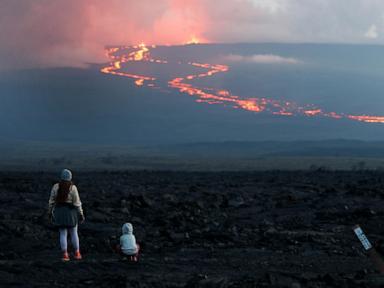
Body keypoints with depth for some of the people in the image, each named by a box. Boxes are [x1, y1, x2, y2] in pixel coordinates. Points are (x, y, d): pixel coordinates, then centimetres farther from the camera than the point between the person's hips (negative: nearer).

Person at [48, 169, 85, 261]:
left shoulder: (56, 187, -4)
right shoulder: (73, 188, -11)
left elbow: (52, 201, 0)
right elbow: (77, 202, -10)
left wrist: (50, 212, 11)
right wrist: (81, 214, -2)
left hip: (59, 212, 2)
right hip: (71, 212, -2)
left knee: (63, 234, 6)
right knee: (74, 233, 13)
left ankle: (65, 255, 1)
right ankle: (77, 254, 18)